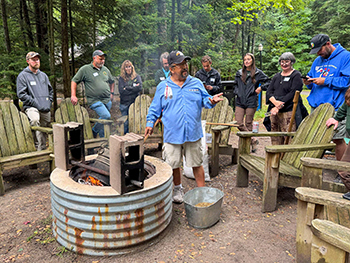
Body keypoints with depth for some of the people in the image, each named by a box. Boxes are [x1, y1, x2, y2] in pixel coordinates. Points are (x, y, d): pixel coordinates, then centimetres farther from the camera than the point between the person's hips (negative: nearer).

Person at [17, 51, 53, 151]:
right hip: (31, 107, -6)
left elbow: (50, 90, 26)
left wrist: (49, 102, 10)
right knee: (35, 120, -35)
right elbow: (21, 94, -6)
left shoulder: (43, 75, 18)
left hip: (46, 109, 6)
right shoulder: (23, 76, 1)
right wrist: (35, 103, -13)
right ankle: (40, 147, -30)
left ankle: (43, 149, 21)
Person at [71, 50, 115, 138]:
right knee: (106, 116, -23)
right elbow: (74, 81, 3)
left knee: (104, 121, 8)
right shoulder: (85, 69, -1)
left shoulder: (105, 70, 15)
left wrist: (112, 93, 19)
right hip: (95, 100, -6)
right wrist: (73, 95, -6)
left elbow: (112, 81, 32)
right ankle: (93, 132, -2)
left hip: (107, 100, 6)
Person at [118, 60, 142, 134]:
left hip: (134, 103, 0)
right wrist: (133, 88, -8)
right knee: (125, 123, 4)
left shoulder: (137, 77, 8)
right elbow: (121, 91, -6)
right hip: (124, 103, 1)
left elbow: (139, 88, -8)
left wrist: (127, 88, -8)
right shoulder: (121, 78, 7)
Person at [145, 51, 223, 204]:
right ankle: (178, 189, 37)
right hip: (172, 134, 0)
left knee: (196, 164, 9)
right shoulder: (163, 86, 4)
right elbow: (155, 108, 10)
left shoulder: (196, 83, 7)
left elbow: (204, 100, 11)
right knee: (174, 164, 12)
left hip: (193, 134, 1)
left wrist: (211, 100, -11)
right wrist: (150, 122, 0)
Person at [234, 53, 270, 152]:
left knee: (248, 124, 2)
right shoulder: (239, 73, 13)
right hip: (240, 101, 4)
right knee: (238, 123, -5)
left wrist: (261, 88, -5)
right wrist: (237, 92, 8)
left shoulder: (258, 73, 3)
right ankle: (253, 140, 8)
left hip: (251, 102, -3)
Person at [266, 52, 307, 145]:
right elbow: (269, 92, 10)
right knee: (275, 139, 7)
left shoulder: (296, 75, 2)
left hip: (289, 111, -6)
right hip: (274, 111, 6)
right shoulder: (276, 76, 20)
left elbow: (292, 94, -10)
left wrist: (278, 107, -16)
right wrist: (275, 102, -11)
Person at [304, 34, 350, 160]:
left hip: (334, 107, -6)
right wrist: (308, 82, 2)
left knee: (338, 139, -1)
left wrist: (325, 81, -14)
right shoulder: (318, 60, 17)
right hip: (315, 106, 6)